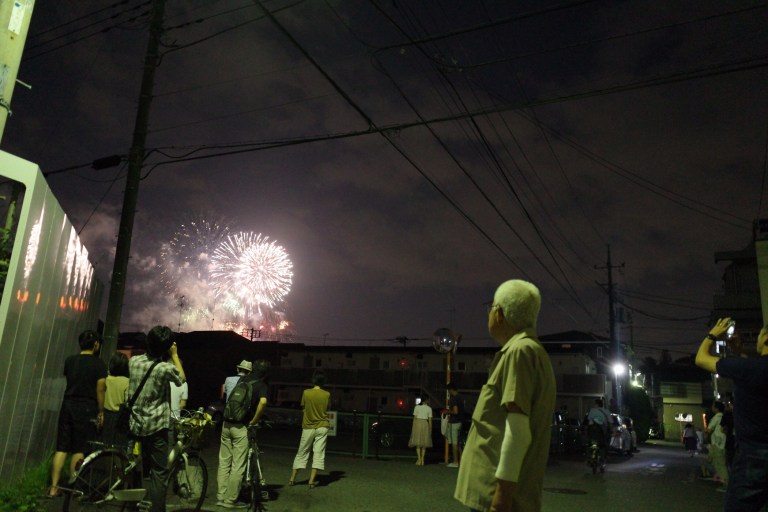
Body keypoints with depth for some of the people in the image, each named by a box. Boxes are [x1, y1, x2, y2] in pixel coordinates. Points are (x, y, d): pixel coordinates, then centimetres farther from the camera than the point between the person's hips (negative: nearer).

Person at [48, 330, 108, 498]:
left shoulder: (69, 360, 6)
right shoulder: (99, 363, -8)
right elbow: (100, 390, -9)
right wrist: (100, 411, 0)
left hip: (68, 405, 5)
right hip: (86, 408, -5)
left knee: (61, 447, 7)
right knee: (79, 449, 3)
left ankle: (53, 487, 9)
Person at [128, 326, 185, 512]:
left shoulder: (133, 361, -2)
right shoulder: (165, 368, -18)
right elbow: (182, 378, 2)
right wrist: (174, 355, 2)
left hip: (135, 425, 6)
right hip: (156, 426, -6)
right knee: (159, 473, 0)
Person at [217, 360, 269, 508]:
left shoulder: (240, 380, 9)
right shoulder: (262, 386, -8)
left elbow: (224, 388, 26)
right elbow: (263, 402, -26)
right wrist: (254, 421, -15)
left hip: (227, 424, 6)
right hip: (241, 427, -5)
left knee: (224, 462, 14)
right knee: (238, 466, 4)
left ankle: (220, 497, 20)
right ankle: (230, 500, 10)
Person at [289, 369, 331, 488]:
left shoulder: (306, 393, -9)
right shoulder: (327, 395, -8)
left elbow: (303, 407, 3)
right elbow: (327, 408, 5)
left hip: (308, 427, 1)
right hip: (322, 427, -1)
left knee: (302, 453, 13)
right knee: (318, 453, 3)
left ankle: (292, 478, 17)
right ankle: (312, 481, -2)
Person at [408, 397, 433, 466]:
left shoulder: (417, 407, 3)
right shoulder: (429, 409, 2)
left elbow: (414, 418, 2)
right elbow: (430, 420, 2)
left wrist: (413, 427, 8)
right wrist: (430, 429, 9)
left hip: (417, 423, 0)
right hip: (425, 424, 0)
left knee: (418, 443, 3)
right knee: (424, 443, 8)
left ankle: (419, 459, -6)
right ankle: (422, 460, 6)